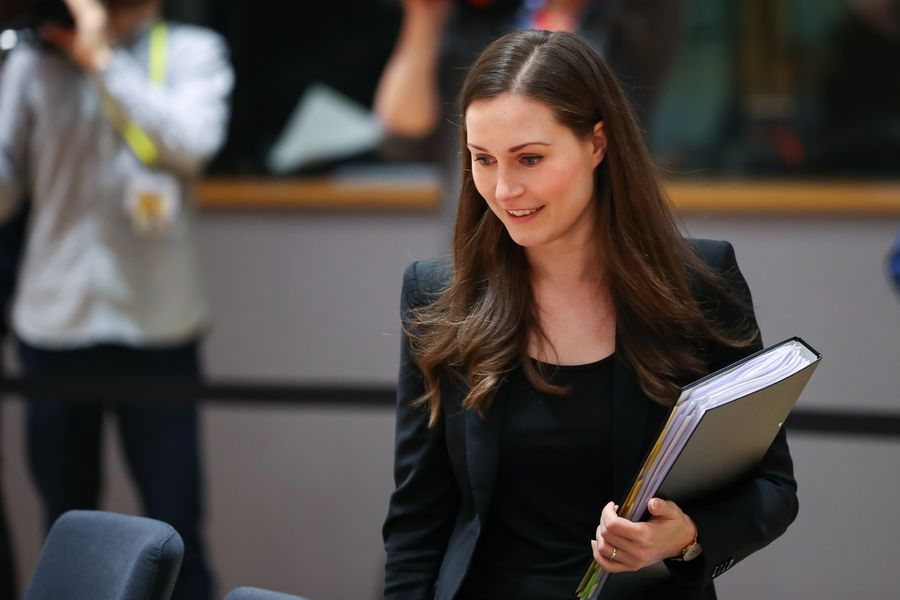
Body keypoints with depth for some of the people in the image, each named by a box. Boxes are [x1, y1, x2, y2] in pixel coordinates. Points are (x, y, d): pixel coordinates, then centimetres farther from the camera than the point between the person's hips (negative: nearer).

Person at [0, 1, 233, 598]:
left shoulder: (193, 51, 4)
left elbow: (193, 141, -14)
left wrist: (102, 58, -12)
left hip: (157, 327, -1)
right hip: (53, 325, 2)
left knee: (176, 532, -1)